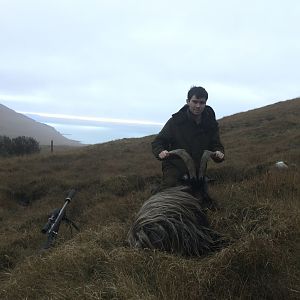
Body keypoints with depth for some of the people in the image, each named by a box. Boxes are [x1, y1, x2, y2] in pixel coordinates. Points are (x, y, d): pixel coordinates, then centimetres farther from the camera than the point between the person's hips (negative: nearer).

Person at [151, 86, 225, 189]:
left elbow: (216, 145, 9)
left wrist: (218, 153, -16)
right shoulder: (176, 121, -6)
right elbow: (158, 142, -2)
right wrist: (160, 152, -25)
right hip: (174, 168, -4)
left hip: (197, 169, 4)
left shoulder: (211, 124, 3)